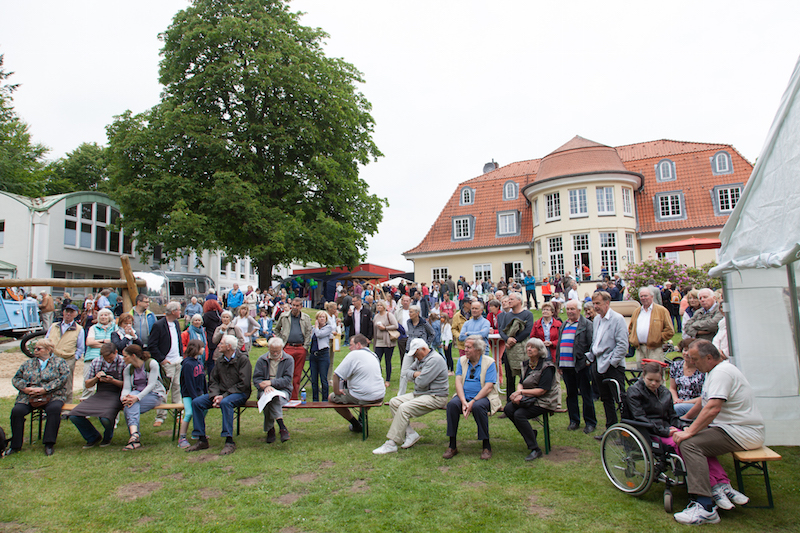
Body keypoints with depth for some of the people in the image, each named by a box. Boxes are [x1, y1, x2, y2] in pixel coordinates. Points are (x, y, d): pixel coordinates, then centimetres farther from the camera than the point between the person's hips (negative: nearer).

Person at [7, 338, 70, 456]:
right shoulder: (28, 363, 21)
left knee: (54, 409, -34)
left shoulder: (60, 362, 8)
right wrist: (24, 388, -6)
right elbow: (16, 378, 15)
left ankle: (49, 444, -24)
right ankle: (15, 445, -10)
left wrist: (44, 389, -16)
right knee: (17, 411, -25)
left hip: (52, 396, -4)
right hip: (28, 396, 4)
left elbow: (63, 378, -6)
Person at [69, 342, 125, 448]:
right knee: (73, 416, -15)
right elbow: (87, 385, 15)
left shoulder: (123, 362, -5)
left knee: (105, 418, -32)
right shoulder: (96, 362, 9)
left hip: (115, 396, -5)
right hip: (99, 395, 5)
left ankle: (107, 437, 7)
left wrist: (113, 381, -20)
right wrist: (96, 378, -6)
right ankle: (93, 437, 12)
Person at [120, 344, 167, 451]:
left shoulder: (152, 363, -10)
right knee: (130, 398, -32)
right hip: (137, 393, 4)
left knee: (129, 409, -29)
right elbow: (126, 388, -3)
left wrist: (137, 397, -32)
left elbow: (151, 384, -17)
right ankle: (135, 434, -42)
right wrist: (124, 397, -26)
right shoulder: (127, 369, 7)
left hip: (155, 394, -4)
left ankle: (133, 436, -33)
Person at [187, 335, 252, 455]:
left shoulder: (243, 359, -8)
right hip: (221, 393, 7)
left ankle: (229, 441, -31)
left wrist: (224, 396, -19)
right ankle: (202, 440, -4)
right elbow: (213, 381, 11)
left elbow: (243, 384, -14)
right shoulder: (220, 360, 13)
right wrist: (215, 395, -10)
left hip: (239, 393, -7)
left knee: (225, 402, -37)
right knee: (196, 402, -11)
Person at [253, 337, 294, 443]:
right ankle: (281, 426, -32)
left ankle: (270, 429, -30)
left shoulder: (289, 360, 4)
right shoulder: (261, 360, 10)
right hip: (265, 390, 2)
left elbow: (287, 379, -4)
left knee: (276, 398, -37)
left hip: (283, 390, -1)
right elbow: (256, 379, 2)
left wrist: (271, 382, -17)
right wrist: (265, 386, -19)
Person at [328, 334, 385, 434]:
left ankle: (357, 425, 12)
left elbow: (336, 375, -14)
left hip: (364, 398, -8)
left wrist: (337, 392, -1)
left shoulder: (354, 354, -12)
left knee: (331, 398, 9)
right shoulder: (373, 355, 13)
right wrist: (346, 379, 23)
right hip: (380, 396, 8)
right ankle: (362, 420, 35)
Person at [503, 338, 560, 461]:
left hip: (545, 401, -8)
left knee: (519, 414, -27)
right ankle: (530, 433, 7)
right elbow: (521, 383, 9)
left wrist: (521, 392, -20)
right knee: (508, 409, -13)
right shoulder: (528, 365, 10)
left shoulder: (547, 367, -14)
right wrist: (518, 394, -14)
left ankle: (535, 449, -16)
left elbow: (542, 390, -21)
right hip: (530, 398, 8)